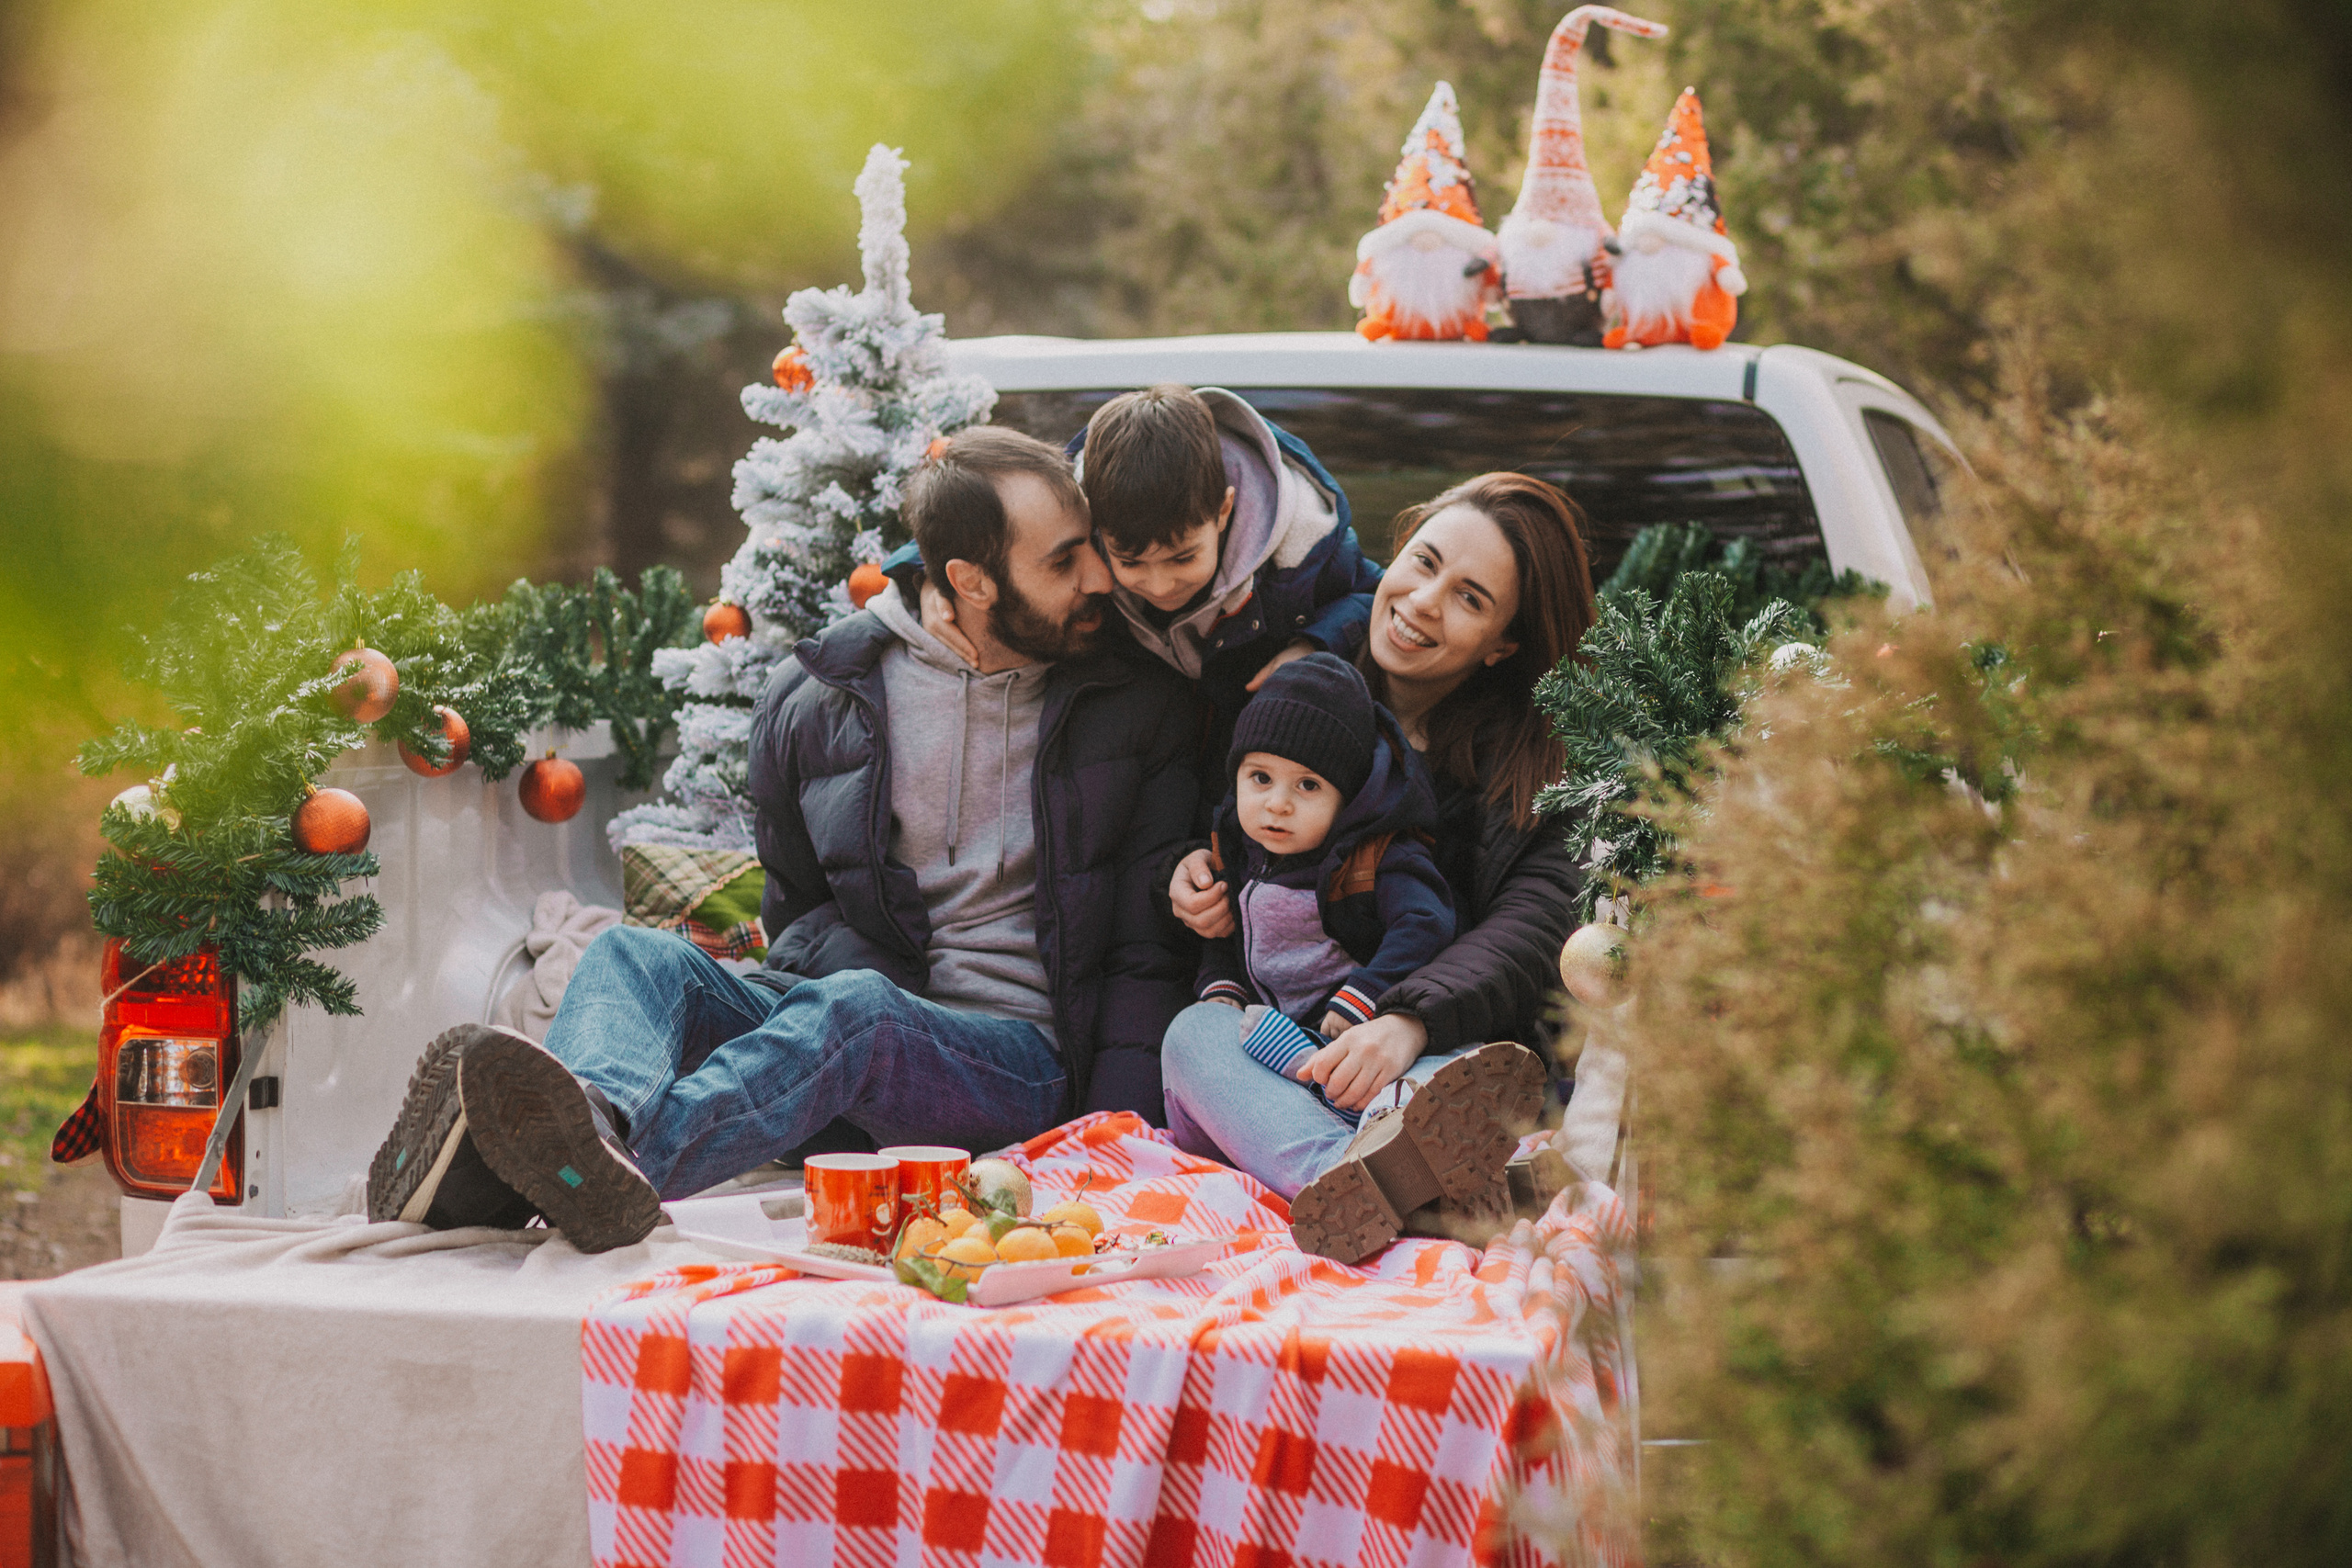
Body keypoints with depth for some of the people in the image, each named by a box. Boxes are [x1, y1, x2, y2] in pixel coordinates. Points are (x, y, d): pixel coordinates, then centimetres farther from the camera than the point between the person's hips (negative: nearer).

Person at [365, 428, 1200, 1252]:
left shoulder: (1141, 708, 6)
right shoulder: (816, 697, 9)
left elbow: (1148, 952, 5)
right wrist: (894, 997, -4)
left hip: (1027, 1060, -3)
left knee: (851, 1010, -36)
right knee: (636, 953, -20)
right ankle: (597, 1121, -57)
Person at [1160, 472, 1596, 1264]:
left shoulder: (1537, 760, 0)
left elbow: (1531, 928, -16)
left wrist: (1410, 1024, -34)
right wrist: (1193, 866, 1)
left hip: (1441, 1053, -2)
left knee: (1489, 1070, -34)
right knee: (1195, 1032, -30)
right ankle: (1355, 1174, -61)